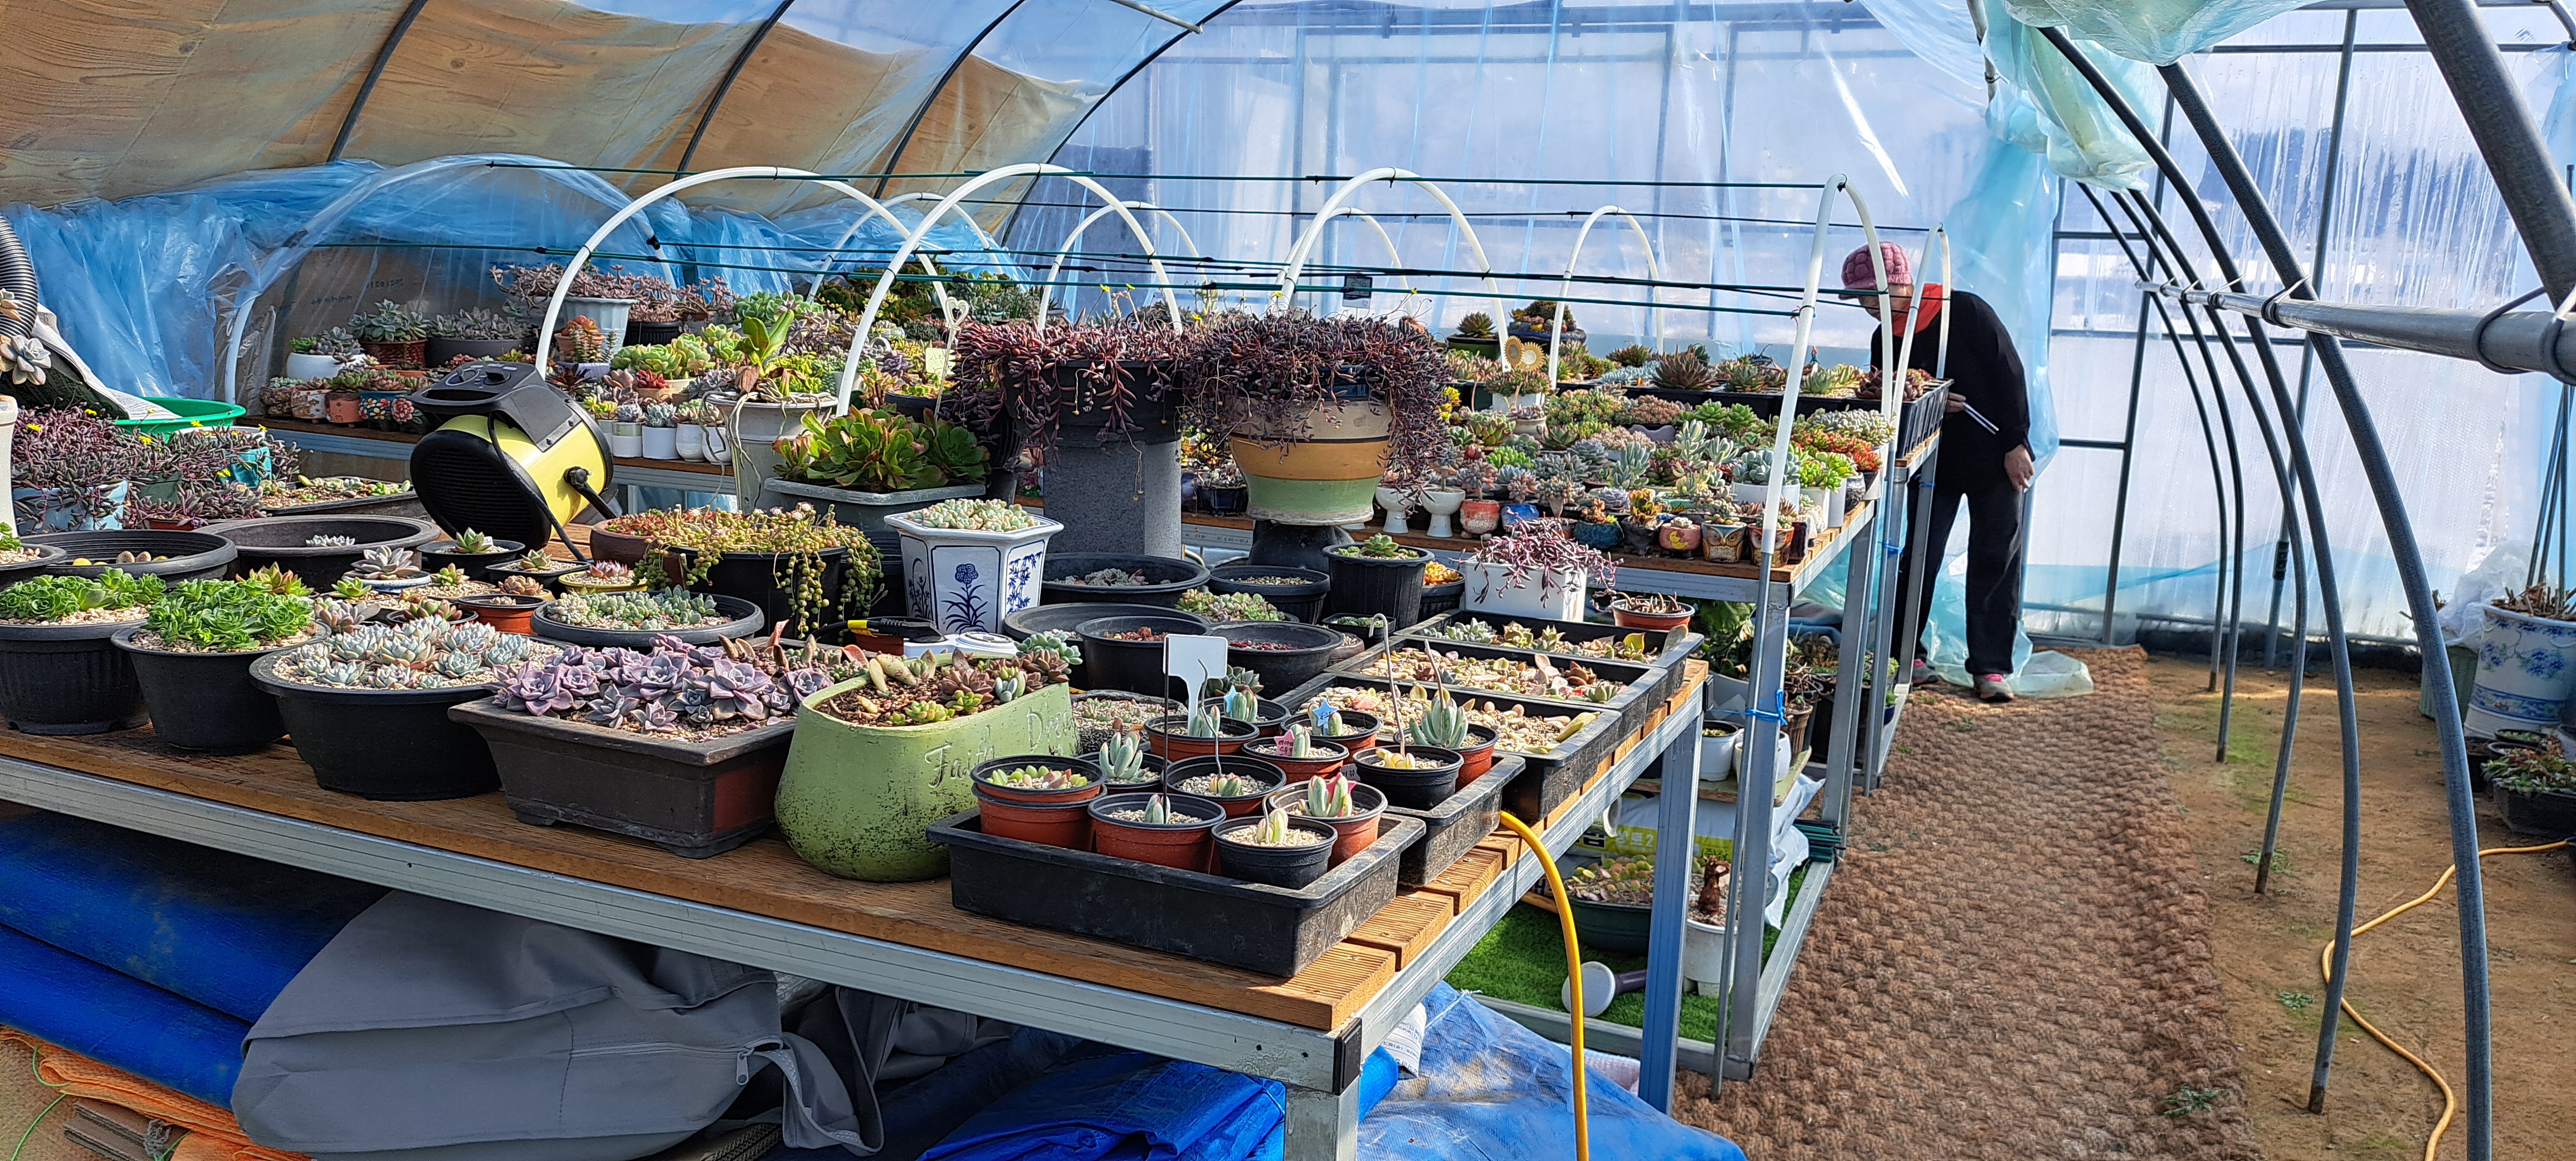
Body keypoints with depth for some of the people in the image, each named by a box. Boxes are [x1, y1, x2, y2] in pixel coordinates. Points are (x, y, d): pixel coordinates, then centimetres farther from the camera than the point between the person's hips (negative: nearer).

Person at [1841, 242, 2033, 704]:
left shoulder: (1966, 311, -12)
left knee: (1996, 558, 0)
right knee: (1919, 556, 1)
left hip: (1995, 457, -3)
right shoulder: (1884, 340, 1)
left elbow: (2008, 375, -12)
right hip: (1934, 459, 3)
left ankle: (1991, 666, 5)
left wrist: (2016, 444, -13)